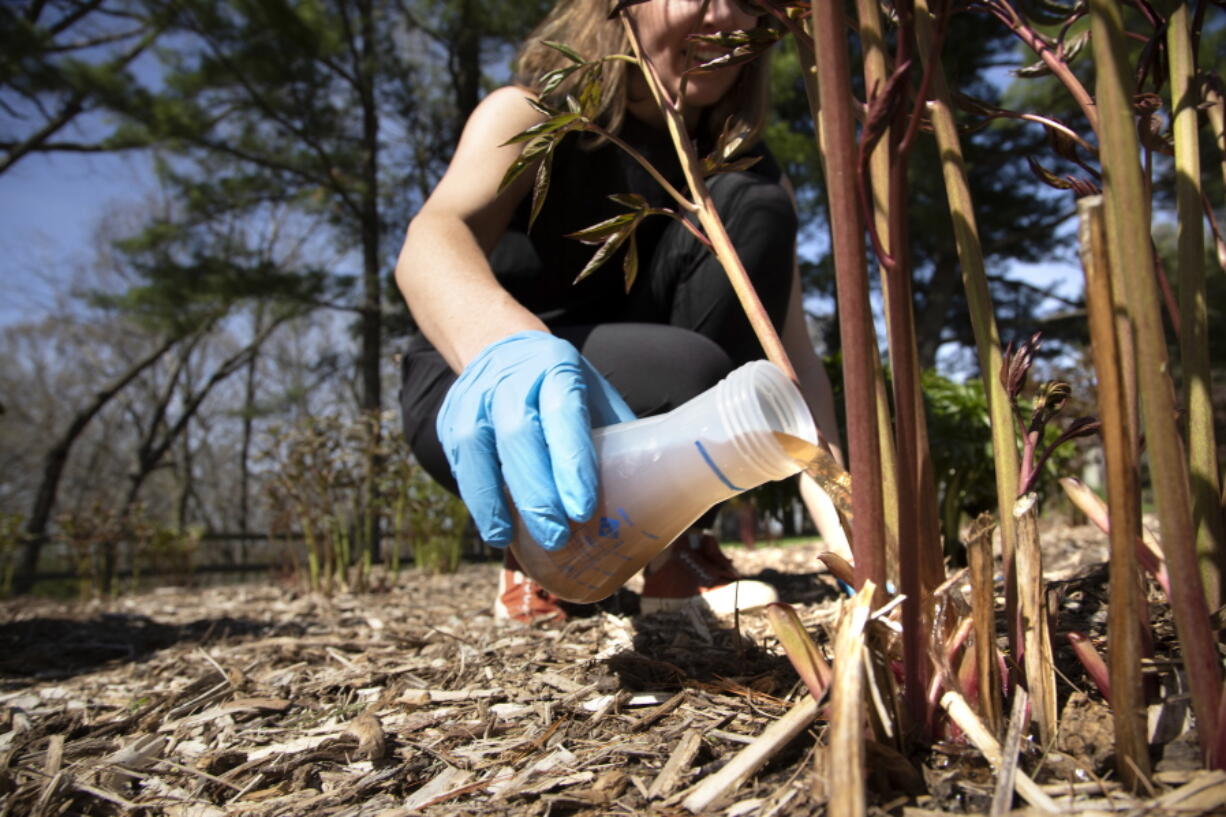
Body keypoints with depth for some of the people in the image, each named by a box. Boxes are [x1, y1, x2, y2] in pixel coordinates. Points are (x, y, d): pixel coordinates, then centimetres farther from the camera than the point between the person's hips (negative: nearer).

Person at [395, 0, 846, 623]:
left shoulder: (739, 167, -2)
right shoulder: (530, 115, -12)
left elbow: (793, 356, -13)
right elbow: (431, 240, -34)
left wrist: (843, 530, -26)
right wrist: (503, 348, -58)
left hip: (618, 411, 5)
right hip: (474, 396, -4)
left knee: (752, 207, -17)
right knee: (687, 377, -33)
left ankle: (666, 543, -13)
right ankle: (538, 549, -5)